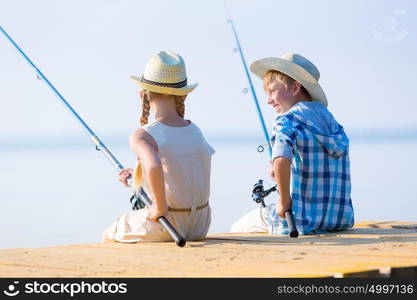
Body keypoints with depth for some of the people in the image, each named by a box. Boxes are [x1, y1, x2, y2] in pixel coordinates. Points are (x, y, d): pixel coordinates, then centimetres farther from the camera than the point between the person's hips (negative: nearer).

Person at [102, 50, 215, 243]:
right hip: (200, 227, 6)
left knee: (107, 237, 23)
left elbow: (154, 167, -38)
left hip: (162, 228, -6)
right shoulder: (195, 131, 2)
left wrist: (159, 207, -24)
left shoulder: (142, 136, -18)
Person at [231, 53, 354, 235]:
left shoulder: (288, 120, -13)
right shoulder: (329, 118, 11)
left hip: (304, 224, -8)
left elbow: (281, 160, -33)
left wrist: (284, 201, -21)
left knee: (237, 230, 15)